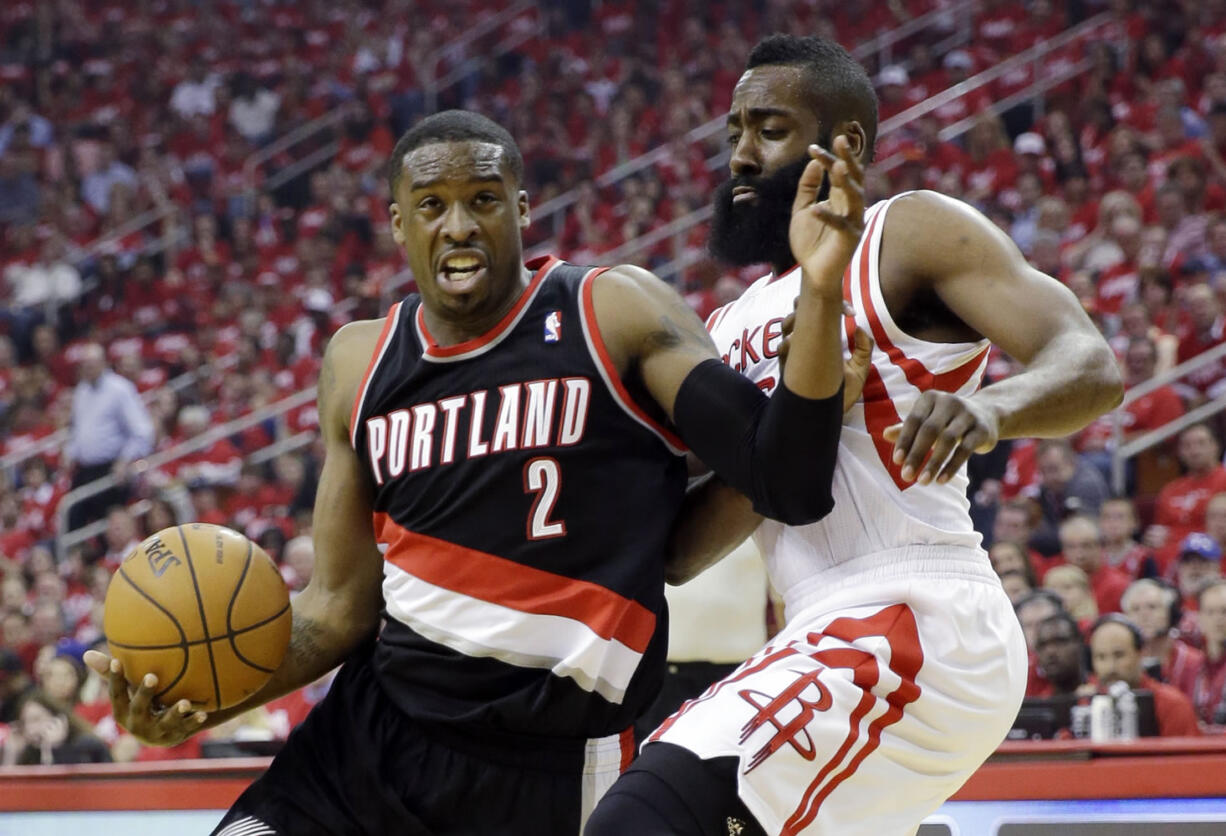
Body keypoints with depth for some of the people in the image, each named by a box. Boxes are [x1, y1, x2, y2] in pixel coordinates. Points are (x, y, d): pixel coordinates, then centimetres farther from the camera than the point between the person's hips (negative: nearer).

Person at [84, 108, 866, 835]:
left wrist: (820, 289, -29)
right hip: (373, 723, 4)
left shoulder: (615, 315, -7)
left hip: (540, 765, -4)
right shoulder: (359, 364, 6)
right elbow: (344, 600, 9)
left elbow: (787, 485, -16)